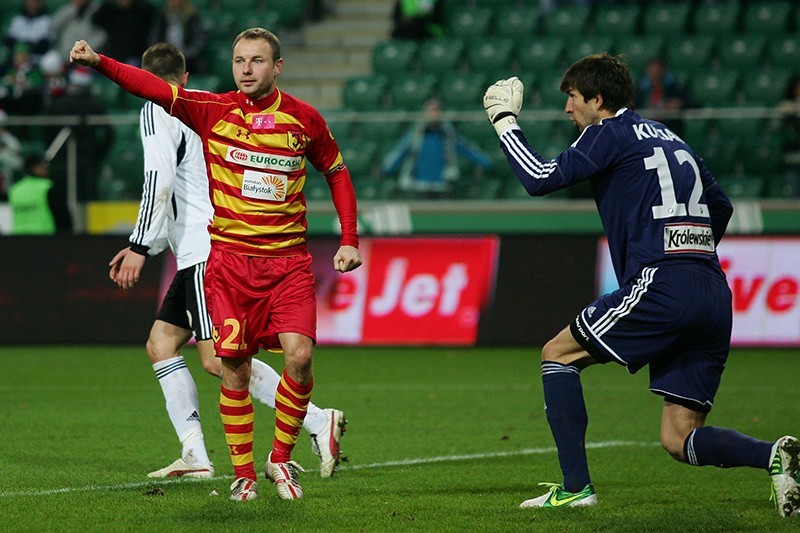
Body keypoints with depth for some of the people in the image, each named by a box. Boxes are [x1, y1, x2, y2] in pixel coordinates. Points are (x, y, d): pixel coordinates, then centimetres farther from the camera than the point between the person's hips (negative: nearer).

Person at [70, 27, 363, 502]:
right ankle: (244, 473, 11)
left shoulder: (304, 119, 2)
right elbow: (156, 88, -14)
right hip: (230, 259, 0)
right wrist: (99, 63, -29)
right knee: (236, 369, -2)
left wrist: (349, 241, 8)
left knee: (299, 356, -15)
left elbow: (337, 173, 16)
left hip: (288, 261, 0)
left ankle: (281, 458, 5)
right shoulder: (214, 112, -2)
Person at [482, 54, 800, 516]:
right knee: (680, 440, 8)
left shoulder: (612, 133, 3)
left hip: (661, 287, -7)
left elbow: (541, 179, -4)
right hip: (715, 296, 7)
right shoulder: (670, 139, 26)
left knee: (558, 354, 10)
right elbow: (720, 207, 32)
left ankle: (576, 486, 2)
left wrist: (505, 122, 9)